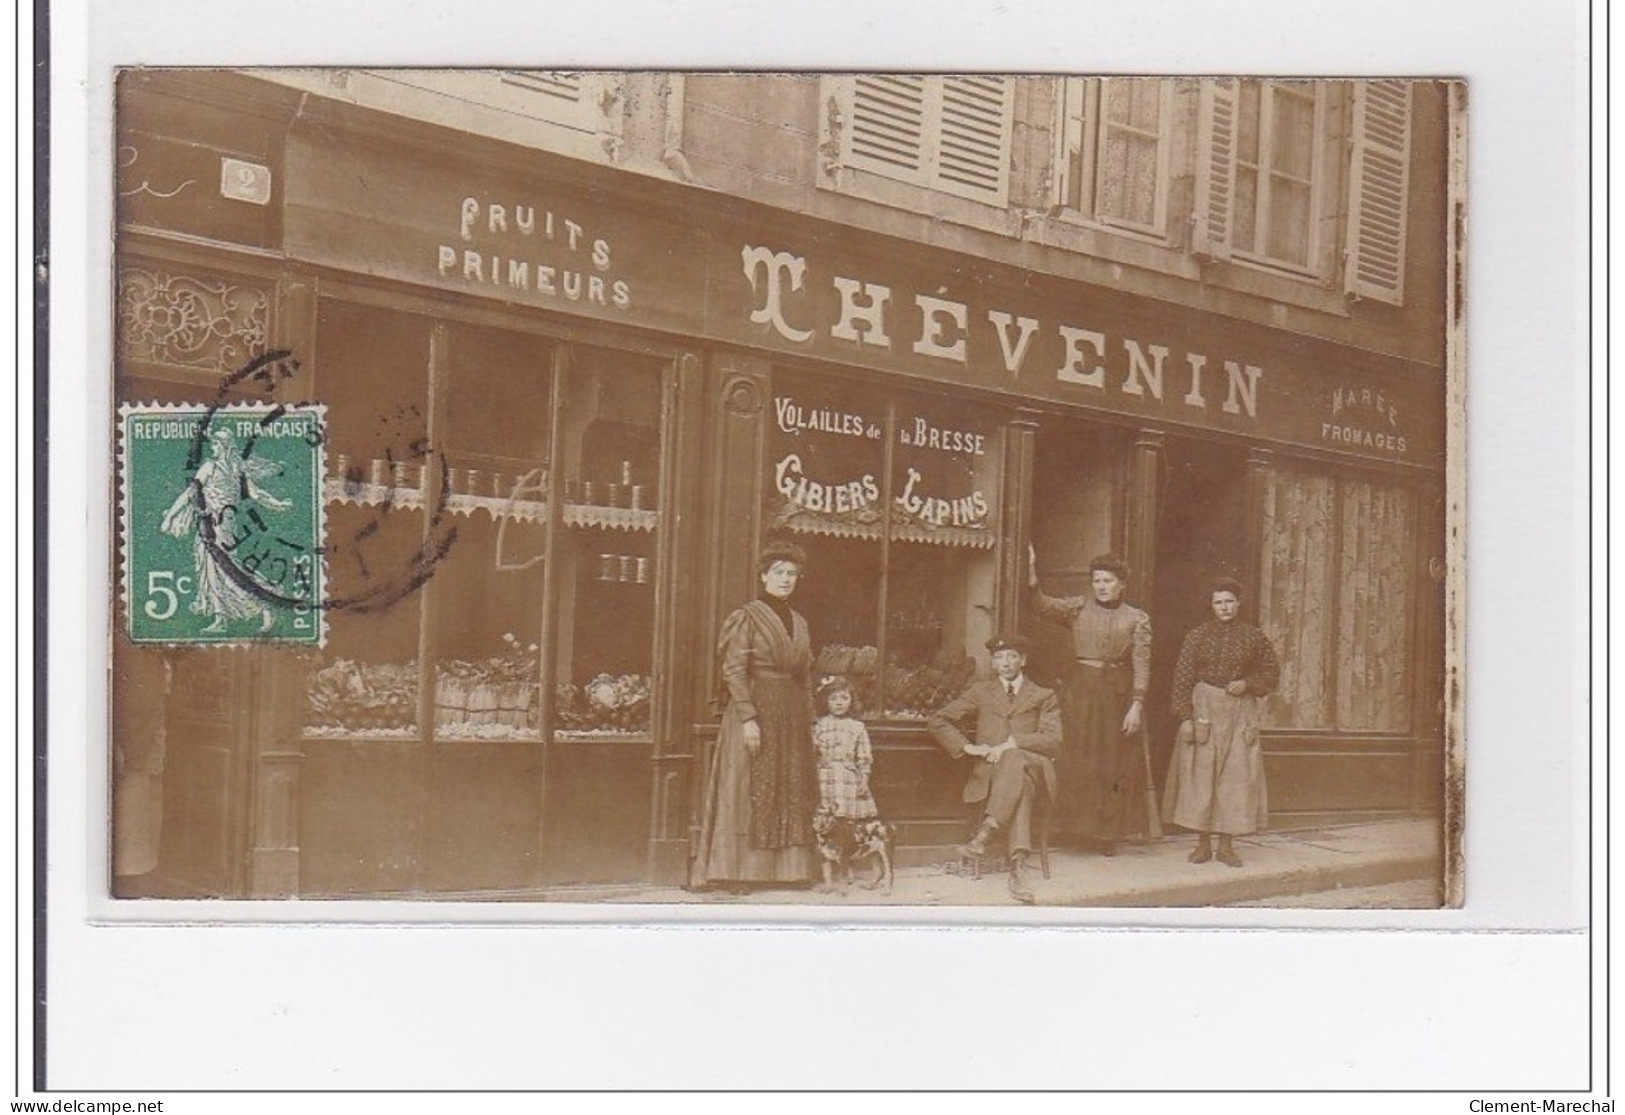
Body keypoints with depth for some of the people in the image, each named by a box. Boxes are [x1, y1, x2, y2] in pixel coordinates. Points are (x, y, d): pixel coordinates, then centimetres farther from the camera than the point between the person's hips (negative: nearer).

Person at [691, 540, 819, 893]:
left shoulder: (799, 623, 15)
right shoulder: (746, 617, -4)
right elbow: (734, 671, -11)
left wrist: (809, 721, 11)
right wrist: (748, 718, -19)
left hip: (792, 718, 7)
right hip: (756, 709, -6)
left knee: (793, 793, 5)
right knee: (748, 792, -6)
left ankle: (789, 868, 10)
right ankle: (738, 872, -4)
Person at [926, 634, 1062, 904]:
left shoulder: (1044, 697, 19)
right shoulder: (980, 692, 22)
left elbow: (1052, 740, 3)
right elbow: (937, 720, 17)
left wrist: (1012, 744, -11)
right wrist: (966, 746, 1)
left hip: (1033, 767, 0)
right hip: (990, 771, 0)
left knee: (1014, 760, -40)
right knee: (1020, 789, -39)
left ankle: (986, 832, -55)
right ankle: (1019, 866, -55)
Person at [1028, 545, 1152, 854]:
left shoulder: (1137, 619, 4)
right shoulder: (1078, 608, 5)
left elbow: (1141, 665, -1)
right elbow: (1044, 606, -11)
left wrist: (1137, 705, -10)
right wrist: (1031, 573, -26)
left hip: (1118, 694, 0)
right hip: (1081, 690, 0)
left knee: (1117, 763, 4)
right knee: (1081, 761, -1)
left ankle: (1111, 831, 15)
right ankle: (1085, 827, 8)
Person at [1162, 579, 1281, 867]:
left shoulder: (1253, 636, 5)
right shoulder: (1198, 636, 1)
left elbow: (1272, 672, 12)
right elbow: (1182, 678, -1)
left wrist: (1247, 684, -7)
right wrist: (1185, 717, -8)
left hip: (1240, 713, 1)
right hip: (1204, 710, -1)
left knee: (1236, 775, 0)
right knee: (1201, 773, 0)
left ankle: (1226, 845, 8)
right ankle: (1203, 844, 9)